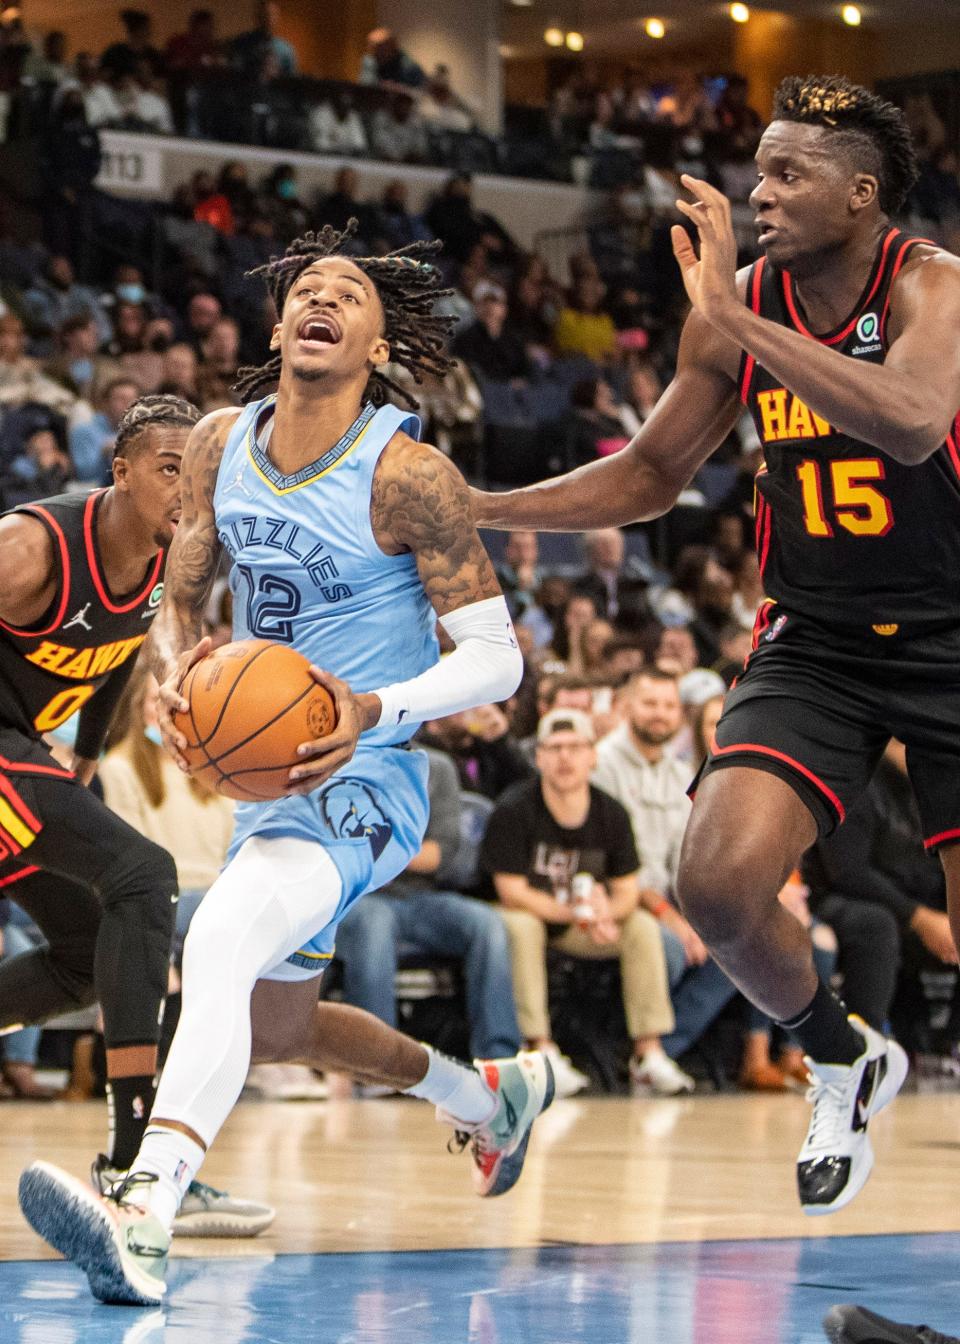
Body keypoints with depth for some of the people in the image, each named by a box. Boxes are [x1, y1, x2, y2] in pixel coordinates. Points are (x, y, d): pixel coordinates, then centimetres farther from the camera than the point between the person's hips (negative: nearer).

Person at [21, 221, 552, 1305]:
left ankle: (143, 1217, -51)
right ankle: (493, 1097, 49)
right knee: (281, 1029, 24)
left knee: (221, 940, -35)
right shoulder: (221, 444, 1)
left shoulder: (408, 474, -17)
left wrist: (375, 710, -33)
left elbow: (496, 658, -15)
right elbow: (180, 597, 10)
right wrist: (175, 669, -15)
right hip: (261, 770, 9)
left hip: (360, 781, -9)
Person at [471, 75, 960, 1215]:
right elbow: (649, 476, 10)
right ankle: (845, 1064, 12)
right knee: (717, 880, -16)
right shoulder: (740, 311, -3)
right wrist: (474, 512, 1)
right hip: (813, 641, 4)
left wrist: (737, 319, -40)